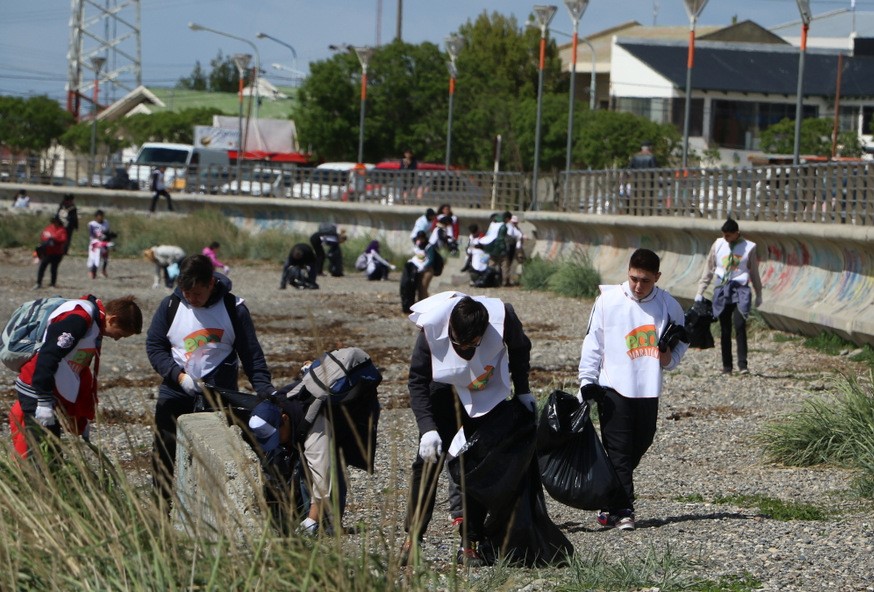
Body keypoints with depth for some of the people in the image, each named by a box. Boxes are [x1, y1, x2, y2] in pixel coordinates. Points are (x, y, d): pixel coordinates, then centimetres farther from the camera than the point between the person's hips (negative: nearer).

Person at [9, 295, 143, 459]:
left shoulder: (94, 323, 13)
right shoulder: (78, 319, -20)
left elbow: (79, 368, 22)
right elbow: (48, 356, -26)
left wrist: (84, 420, 25)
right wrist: (44, 401, -24)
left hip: (52, 393, 10)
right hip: (36, 391, -10)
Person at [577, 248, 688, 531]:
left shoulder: (669, 306, 2)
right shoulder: (608, 300, -3)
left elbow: (670, 361, 13)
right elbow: (593, 343, 2)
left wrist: (667, 353, -10)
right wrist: (587, 381, -4)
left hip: (648, 390, 3)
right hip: (613, 389, -3)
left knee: (640, 445, 7)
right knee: (619, 451, -7)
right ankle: (622, 510, -8)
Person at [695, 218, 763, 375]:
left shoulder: (749, 247, -1)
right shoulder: (718, 245, 4)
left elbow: (754, 272, 9)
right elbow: (708, 269, 11)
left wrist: (758, 295, 14)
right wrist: (700, 291, 9)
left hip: (740, 290, -2)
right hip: (722, 289, 2)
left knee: (740, 326, -16)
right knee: (725, 330, 4)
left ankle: (742, 364, -15)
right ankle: (727, 365, 10)